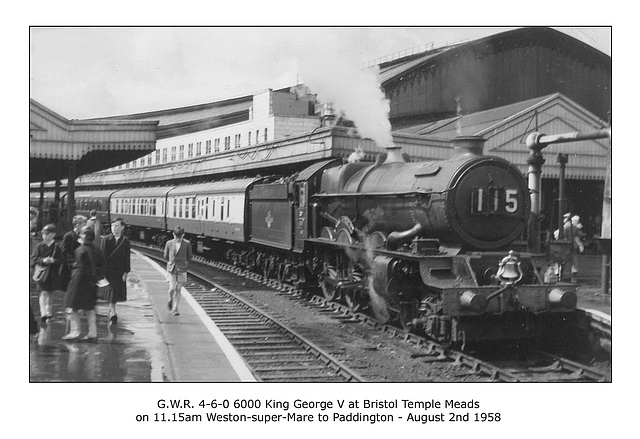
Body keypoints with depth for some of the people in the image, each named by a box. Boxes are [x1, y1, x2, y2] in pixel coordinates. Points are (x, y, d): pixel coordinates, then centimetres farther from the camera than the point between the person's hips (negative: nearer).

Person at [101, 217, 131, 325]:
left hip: (120, 271, 2)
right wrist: (103, 270, -9)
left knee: (117, 293, 9)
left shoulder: (125, 241, 2)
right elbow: (103, 255, -4)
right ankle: (113, 313, -8)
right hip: (108, 270, -2)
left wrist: (126, 272, -4)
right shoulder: (106, 239, -2)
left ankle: (111, 310, 29)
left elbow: (127, 257, 2)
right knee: (111, 293, -7)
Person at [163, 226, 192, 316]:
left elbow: (189, 256, 9)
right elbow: (166, 257, 11)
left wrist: (184, 263, 5)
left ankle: (175, 309, 10)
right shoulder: (169, 243, 0)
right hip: (171, 269, 0)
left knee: (178, 290, 2)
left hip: (181, 270, 0)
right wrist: (171, 262, 8)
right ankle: (170, 300, 24)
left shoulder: (187, 243, -2)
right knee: (172, 289, -9)